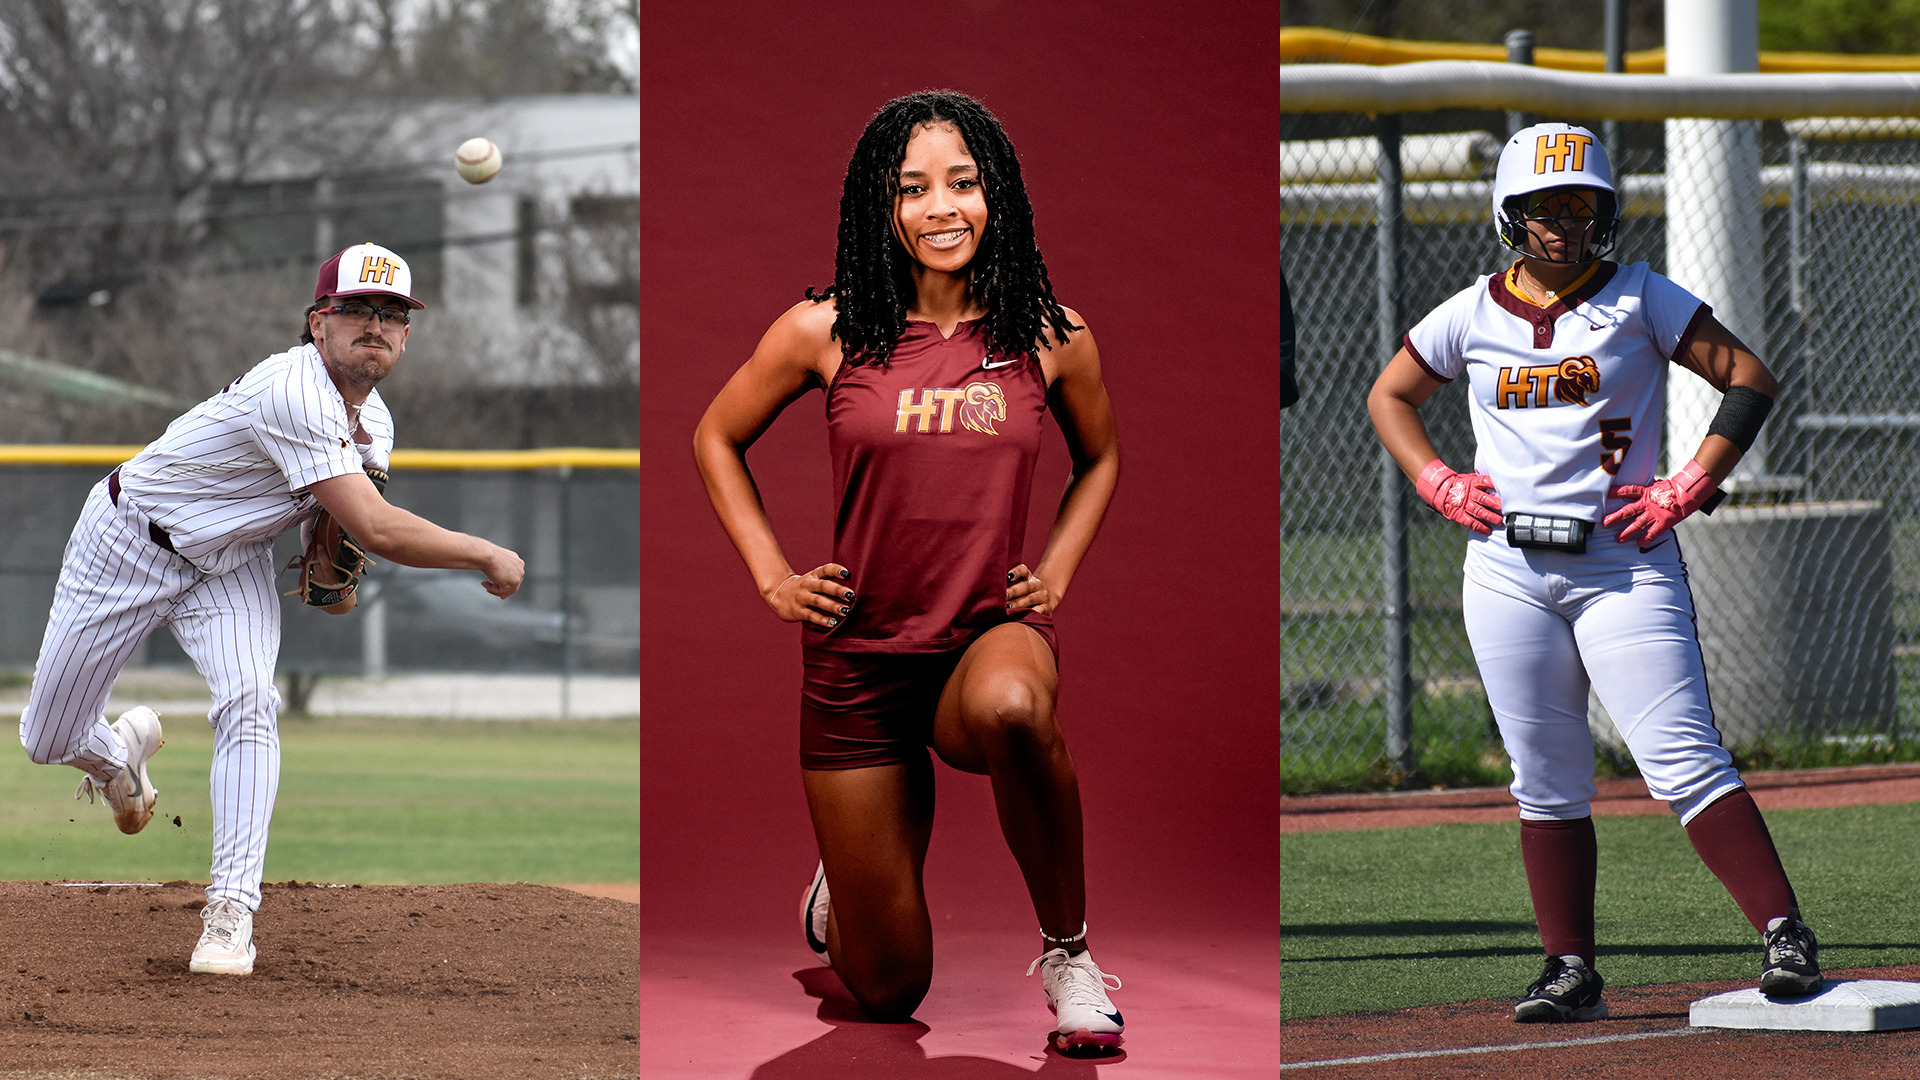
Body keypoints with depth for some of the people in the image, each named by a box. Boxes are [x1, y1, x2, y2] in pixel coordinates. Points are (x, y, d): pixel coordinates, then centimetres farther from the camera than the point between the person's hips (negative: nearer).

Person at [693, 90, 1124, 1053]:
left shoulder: (1051, 337, -2)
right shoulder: (828, 332, -5)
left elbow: (1098, 459, 20)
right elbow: (717, 439, 12)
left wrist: (1056, 570, 5)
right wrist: (773, 578, 5)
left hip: (992, 634, 0)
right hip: (859, 655, 0)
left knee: (1011, 708, -42)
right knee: (887, 991, 4)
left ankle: (1068, 950, -18)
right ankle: (847, 874, 45)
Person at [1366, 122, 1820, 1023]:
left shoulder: (1639, 299, 2)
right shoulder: (1473, 315, 9)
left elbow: (1749, 378, 1)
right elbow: (1389, 395, 23)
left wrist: (1689, 487, -7)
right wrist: (1438, 483, 7)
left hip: (1623, 566, -3)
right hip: (1508, 569, 3)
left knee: (1684, 762, -13)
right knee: (1546, 781, 5)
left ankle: (1784, 933, -15)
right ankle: (1570, 971, 10)